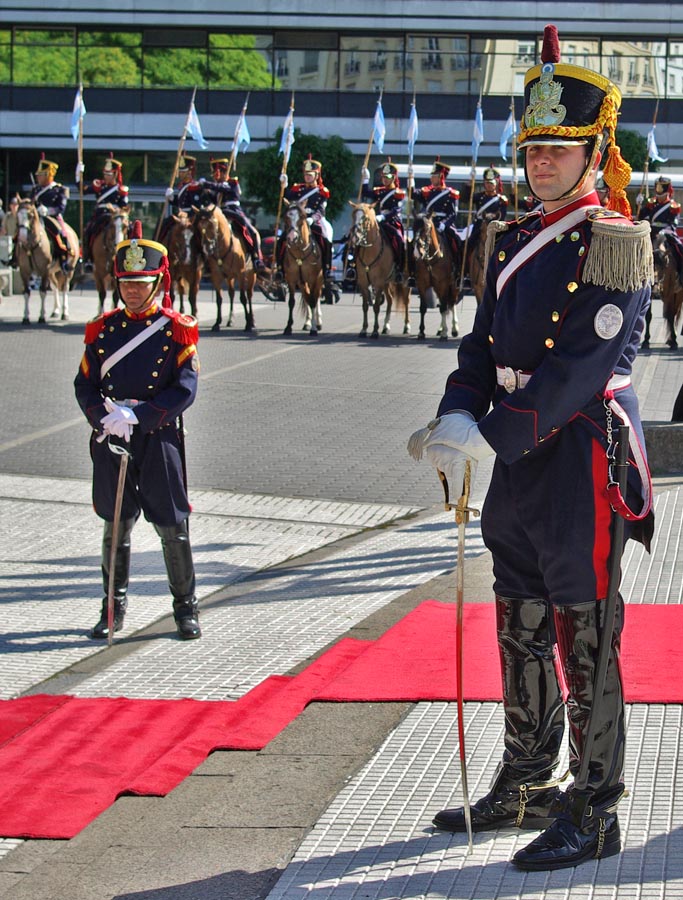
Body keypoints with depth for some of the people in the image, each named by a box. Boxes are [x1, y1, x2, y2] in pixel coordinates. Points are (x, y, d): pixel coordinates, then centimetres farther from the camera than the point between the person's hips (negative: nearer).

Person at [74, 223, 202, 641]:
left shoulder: (177, 330, -3)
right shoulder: (104, 328, 7)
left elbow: (185, 390, -10)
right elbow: (85, 386, 5)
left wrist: (136, 415, -19)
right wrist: (105, 415, -15)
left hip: (160, 438, -3)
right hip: (110, 440, 3)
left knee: (172, 526, 1)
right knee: (116, 525, 9)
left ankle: (186, 607, 15)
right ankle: (114, 607, 21)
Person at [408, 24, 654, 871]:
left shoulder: (613, 241, -13)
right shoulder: (517, 242, 13)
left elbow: (581, 365, -21)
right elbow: (485, 344, 10)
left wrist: (491, 437, -25)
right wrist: (456, 419, -8)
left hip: (582, 460, -8)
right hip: (520, 463, 8)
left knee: (584, 643, -2)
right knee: (521, 634, 16)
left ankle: (595, 814, 7)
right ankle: (525, 787, 30)